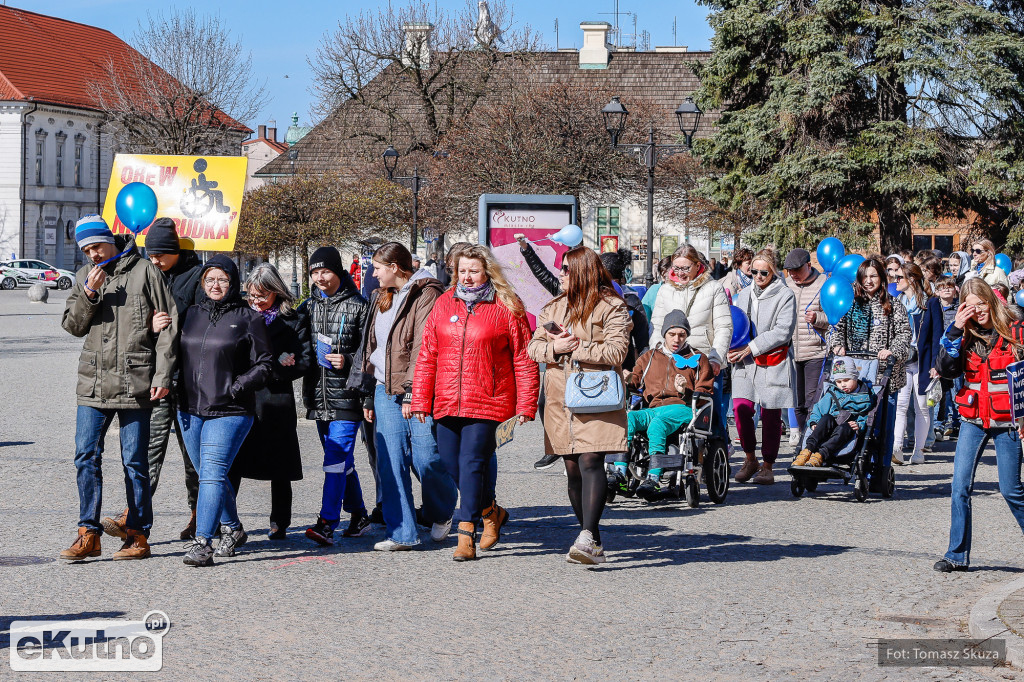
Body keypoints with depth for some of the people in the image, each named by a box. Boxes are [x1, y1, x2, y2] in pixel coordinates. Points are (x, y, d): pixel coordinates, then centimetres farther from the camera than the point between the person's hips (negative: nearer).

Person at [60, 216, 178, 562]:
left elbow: (169, 325, -3)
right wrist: (88, 295, -9)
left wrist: (163, 375, -8)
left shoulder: (144, 272, -2)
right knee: (86, 456, 1)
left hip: (135, 384, -4)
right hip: (93, 382, 4)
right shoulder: (84, 277, 12)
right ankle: (88, 534, 7)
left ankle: (138, 535, 10)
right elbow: (72, 325, 9)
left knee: (134, 461, 2)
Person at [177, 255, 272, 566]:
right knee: (209, 475, 14)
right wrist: (178, 387, 3)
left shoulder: (249, 319, -1)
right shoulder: (191, 314, 12)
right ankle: (232, 529, 32)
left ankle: (201, 543, -19)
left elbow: (264, 365, -1)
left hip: (229, 411, -6)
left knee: (213, 473, -15)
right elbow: (178, 353, 21)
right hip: (190, 409, 6)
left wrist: (237, 387, -12)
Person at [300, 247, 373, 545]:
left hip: (346, 394, -6)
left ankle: (327, 523, -17)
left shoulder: (357, 306, -4)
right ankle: (358, 515, 26)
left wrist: (348, 361, -18)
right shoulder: (308, 306, 13)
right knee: (341, 460, 14)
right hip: (319, 394, 6)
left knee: (337, 458, -13)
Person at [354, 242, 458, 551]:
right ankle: (401, 533, 2)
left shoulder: (426, 295, -7)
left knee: (425, 459, -5)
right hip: (385, 391, 7)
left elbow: (424, 348, -15)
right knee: (390, 464, 0)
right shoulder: (382, 298, 20)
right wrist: (370, 397, 18)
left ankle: (442, 513, 23)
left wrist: (412, 392, -20)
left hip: (416, 391, -7)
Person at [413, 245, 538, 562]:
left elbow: (524, 360, -1)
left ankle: (466, 535, -6)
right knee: (450, 461, 7)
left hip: (487, 402, -5)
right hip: (448, 401, 5)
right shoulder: (444, 304, 10)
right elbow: (427, 355, 11)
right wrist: (420, 401, 6)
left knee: (472, 463, -10)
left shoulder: (506, 308, -2)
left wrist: (525, 405, -6)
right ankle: (491, 511, 30)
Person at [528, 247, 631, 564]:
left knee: (590, 461, -19)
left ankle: (588, 537, -26)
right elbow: (534, 347, 14)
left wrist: (576, 346, -12)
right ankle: (593, 544, 13)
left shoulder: (611, 307, -1)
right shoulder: (554, 307, 18)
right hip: (560, 401, 6)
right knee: (572, 469, 5)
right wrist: (554, 348, -8)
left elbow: (616, 351, -12)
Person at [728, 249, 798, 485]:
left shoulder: (785, 296, -3)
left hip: (773, 363, -4)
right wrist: (734, 350, 2)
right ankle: (750, 459, 8)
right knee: (741, 408, -10)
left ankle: (767, 466, 12)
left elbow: (782, 332, -11)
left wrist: (751, 348, -15)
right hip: (746, 364, 4)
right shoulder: (745, 295, 15)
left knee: (771, 415, 0)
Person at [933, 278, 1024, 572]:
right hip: (973, 421, 3)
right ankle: (957, 555, 3)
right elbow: (947, 369, -7)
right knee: (960, 486, -4)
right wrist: (955, 331, -13)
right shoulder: (966, 337, 6)